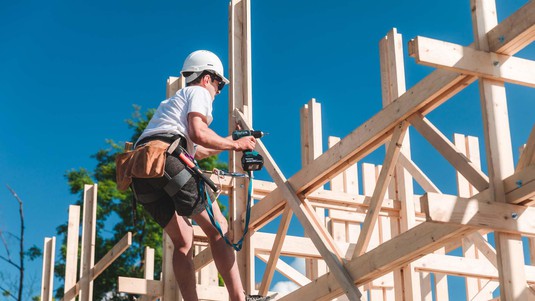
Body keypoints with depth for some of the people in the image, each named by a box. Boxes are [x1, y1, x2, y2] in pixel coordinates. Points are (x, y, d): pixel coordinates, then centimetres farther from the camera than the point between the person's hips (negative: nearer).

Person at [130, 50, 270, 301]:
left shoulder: (172, 101, 38)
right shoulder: (198, 92, 12)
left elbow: (194, 151, 41)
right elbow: (198, 133, -7)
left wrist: (229, 141, 46)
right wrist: (234, 145, 5)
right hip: (166, 156, -8)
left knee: (182, 241, 9)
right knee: (218, 228, -5)